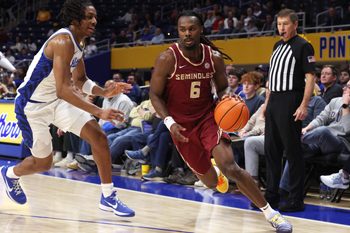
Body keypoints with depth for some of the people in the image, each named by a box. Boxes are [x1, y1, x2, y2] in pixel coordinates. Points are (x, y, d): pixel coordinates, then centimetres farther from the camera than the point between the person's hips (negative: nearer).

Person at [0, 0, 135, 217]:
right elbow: (63, 89, -34)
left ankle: (108, 197, -1)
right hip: (32, 106, -8)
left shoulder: (77, 42, 2)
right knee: (43, 162, 7)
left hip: (56, 101, 8)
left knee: (98, 135, -7)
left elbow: (80, 81, 15)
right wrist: (98, 112, -36)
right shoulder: (63, 41, -27)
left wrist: (104, 92, -4)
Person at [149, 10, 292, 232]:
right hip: (182, 125, 0)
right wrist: (170, 122, -22)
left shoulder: (214, 57, -7)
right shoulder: (168, 59, -15)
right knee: (210, 182, 8)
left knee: (229, 166, -23)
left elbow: (223, 88, 8)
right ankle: (214, 171, 50)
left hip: (208, 117, 0)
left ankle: (270, 212, -13)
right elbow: (155, 95, -8)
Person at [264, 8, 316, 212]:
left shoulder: (303, 46, -8)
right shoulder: (278, 46, 17)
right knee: (271, 150, 10)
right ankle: (271, 196, 18)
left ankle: (297, 199, 3)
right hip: (274, 102, 8)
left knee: (293, 151, -4)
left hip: (291, 103, -8)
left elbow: (310, 78, -13)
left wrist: (304, 106, -21)